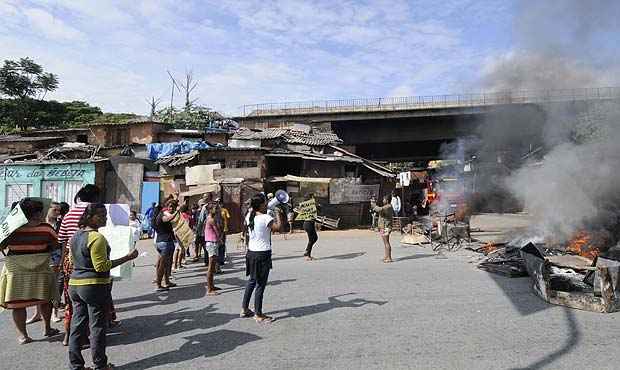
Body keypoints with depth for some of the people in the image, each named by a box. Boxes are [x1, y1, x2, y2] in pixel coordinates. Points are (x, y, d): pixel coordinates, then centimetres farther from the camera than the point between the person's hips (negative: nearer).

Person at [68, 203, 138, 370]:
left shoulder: (76, 236, 9)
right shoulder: (97, 237, -19)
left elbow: (73, 261, 18)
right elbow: (101, 266, -22)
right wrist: (127, 258, -22)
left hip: (74, 285, 8)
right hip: (95, 286, -8)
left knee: (77, 326, 13)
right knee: (98, 327, 4)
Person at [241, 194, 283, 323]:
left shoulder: (249, 216, 5)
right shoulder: (266, 218, -18)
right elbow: (278, 227, -23)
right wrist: (278, 214, -8)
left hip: (251, 253, 8)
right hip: (262, 254, -8)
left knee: (252, 281, 23)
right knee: (261, 284, 2)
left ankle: (244, 309, 32)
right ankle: (258, 315, 12)